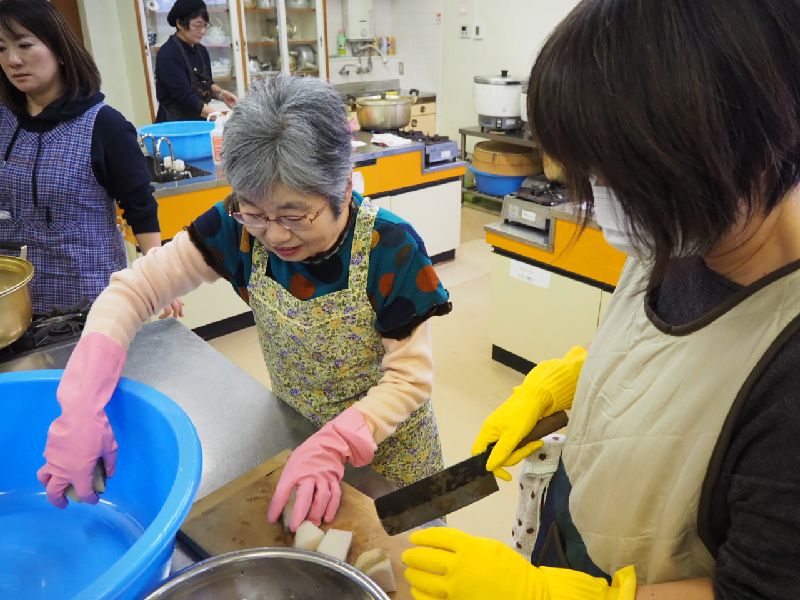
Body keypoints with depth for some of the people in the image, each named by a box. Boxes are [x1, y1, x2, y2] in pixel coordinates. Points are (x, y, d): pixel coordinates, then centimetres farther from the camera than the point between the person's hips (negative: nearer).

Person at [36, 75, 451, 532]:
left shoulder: (391, 250, -30)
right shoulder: (240, 227, -21)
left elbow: (410, 378, -24)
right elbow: (133, 288, -18)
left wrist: (333, 445, -38)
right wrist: (82, 407, -31)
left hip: (387, 444, -2)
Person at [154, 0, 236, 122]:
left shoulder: (201, 51, 8)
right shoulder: (168, 54, -14)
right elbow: (185, 96, -21)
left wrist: (221, 94, -3)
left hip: (200, 120, 7)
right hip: (175, 122, -7)